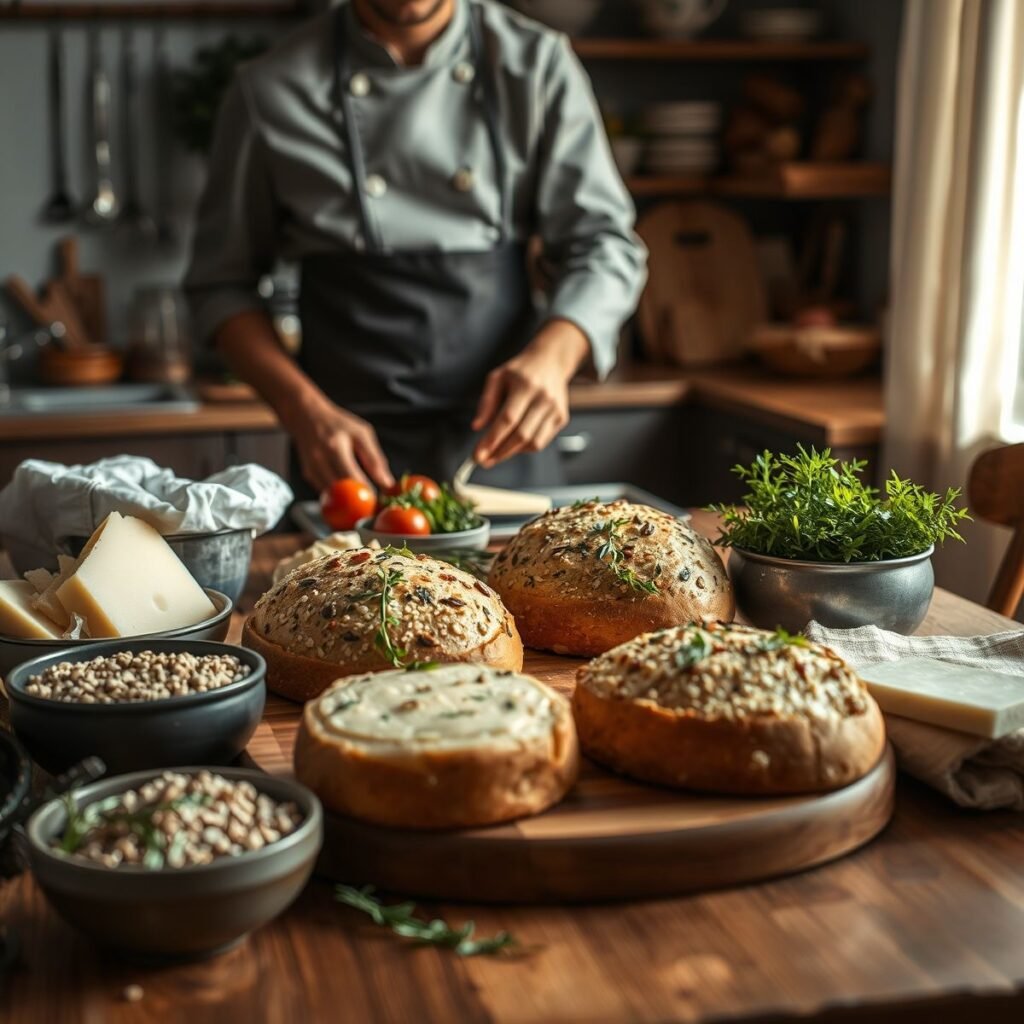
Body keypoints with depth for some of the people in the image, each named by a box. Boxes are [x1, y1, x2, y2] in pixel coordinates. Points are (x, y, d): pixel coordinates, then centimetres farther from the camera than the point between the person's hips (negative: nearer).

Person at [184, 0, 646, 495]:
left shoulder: (538, 64, -1)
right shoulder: (270, 90, -3)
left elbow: (604, 242, -2)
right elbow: (221, 282, 2)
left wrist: (552, 355, -22)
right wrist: (306, 412, -13)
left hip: (503, 439, 1)